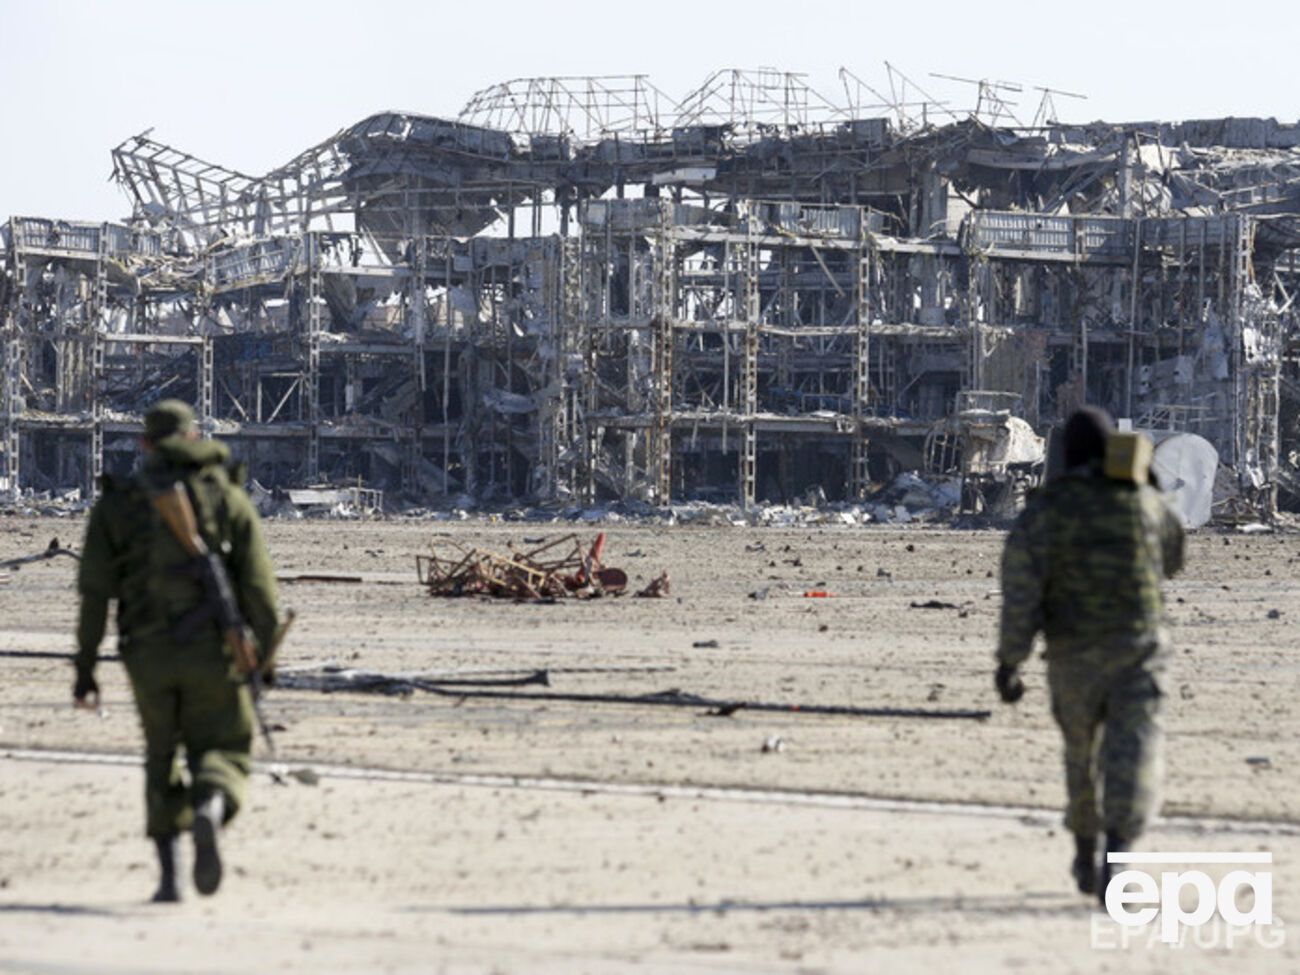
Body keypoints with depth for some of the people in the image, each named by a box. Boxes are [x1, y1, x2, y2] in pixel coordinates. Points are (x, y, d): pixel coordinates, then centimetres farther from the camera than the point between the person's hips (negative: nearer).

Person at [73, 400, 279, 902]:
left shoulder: (116, 504, 7)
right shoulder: (227, 496, 5)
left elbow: (94, 592, 1)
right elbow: (259, 583, -2)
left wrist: (85, 668, 3)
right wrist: (265, 648, 9)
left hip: (148, 653, 1)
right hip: (212, 650, -1)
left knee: (161, 758, 18)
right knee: (222, 750, 9)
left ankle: (168, 874, 8)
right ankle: (209, 812, -25)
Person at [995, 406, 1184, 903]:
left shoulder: (1046, 507, -3)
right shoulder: (1145, 500, 5)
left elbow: (1021, 579, -13)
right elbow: (1172, 559, 25)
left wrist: (1009, 660, -11)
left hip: (1074, 652, 1)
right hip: (1139, 642, -1)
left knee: (1083, 750, 21)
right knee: (1132, 755, -9)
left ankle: (1085, 858, 36)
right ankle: (1115, 858, -29)